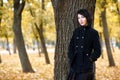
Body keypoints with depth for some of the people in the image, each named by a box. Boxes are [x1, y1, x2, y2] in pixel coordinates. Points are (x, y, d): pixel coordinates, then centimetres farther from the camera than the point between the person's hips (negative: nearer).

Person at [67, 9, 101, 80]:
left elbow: (97, 51, -3)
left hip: (86, 66, -5)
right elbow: (71, 47, 16)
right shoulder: (76, 31, 10)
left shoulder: (93, 33, -3)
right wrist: (71, 58, 3)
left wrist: (90, 60, -11)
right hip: (75, 65, 5)